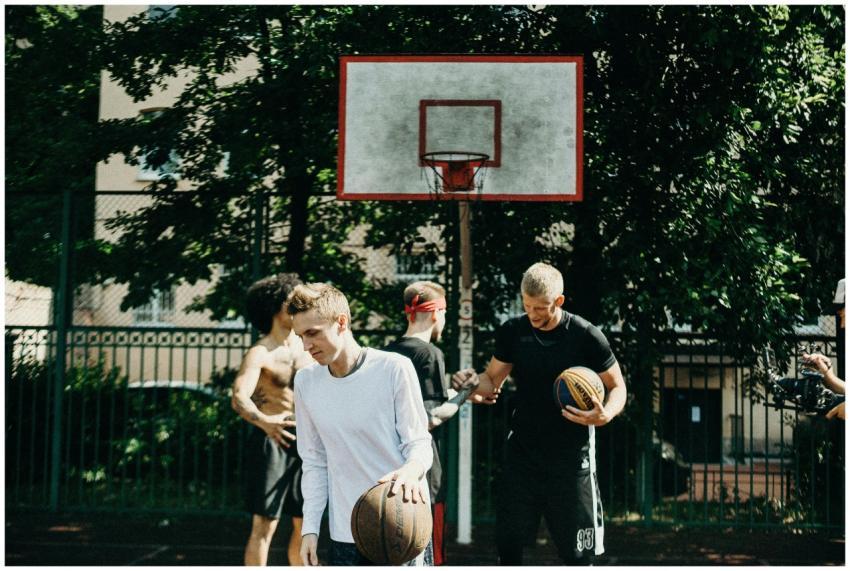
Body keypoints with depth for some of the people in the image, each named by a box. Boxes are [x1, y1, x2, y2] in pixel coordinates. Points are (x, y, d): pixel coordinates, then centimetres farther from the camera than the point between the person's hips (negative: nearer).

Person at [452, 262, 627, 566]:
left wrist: (606, 415, -23)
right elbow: (492, 380, 7)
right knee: (507, 542, 5)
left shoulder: (586, 336, -10)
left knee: (578, 552, 3)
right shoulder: (513, 331, -1)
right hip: (522, 450, 3)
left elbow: (617, 386, -1)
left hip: (571, 456, -3)